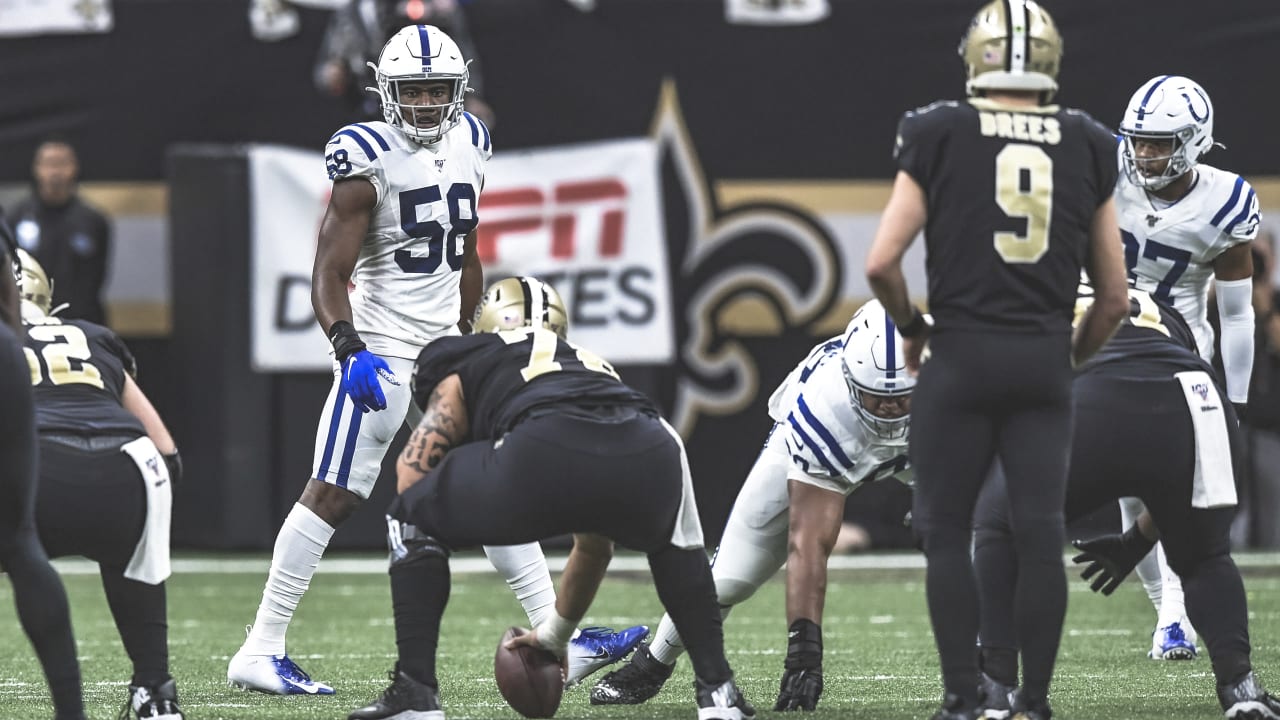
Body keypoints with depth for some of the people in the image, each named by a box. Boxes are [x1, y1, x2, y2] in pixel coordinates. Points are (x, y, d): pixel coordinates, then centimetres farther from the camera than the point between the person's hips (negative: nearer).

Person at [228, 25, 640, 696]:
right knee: (332, 495, -8)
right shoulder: (368, 160, -13)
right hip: (383, 351, -7)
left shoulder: (467, 144, 9)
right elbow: (330, 273, -15)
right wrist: (349, 349, -29)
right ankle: (259, 652, -6)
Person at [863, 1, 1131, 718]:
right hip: (1045, 359, 2)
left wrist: (912, 326, 12)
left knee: (947, 530, 6)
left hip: (962, 355, -2)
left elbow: (882, 263, -6)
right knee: (1041, 532, 3)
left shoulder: (939, 137, -1)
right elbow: (1115, 297, 10)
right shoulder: (1087, 149, 7)